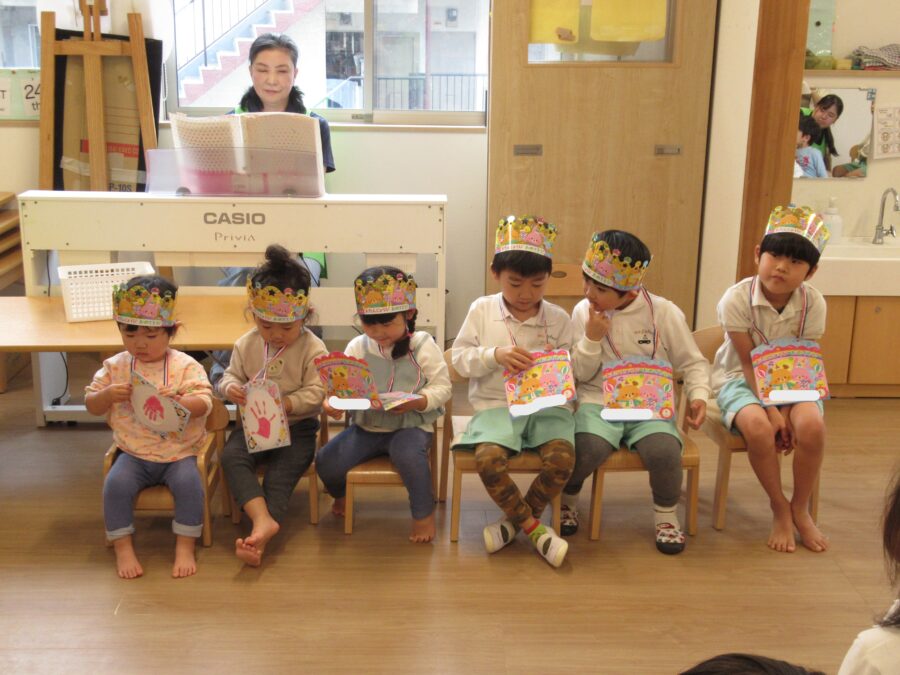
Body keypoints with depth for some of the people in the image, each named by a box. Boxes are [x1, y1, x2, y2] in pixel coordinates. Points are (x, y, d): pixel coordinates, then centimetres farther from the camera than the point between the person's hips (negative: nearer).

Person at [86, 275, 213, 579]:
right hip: (134, 454, 2)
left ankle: (185, 546, -10)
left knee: (189, 482, -28)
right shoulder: (115, 366, 3)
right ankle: (123, 548, -7)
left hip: (178, 452, -2)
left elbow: (204, 403, -12)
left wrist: (179, 402, -33)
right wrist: (107, 395, -17)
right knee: (115, 483, -24)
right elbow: (91, 406, 6)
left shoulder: (185, 366, -5)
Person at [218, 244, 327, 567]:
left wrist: (286, 404, -29)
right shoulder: (247, 344, 4)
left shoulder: (313, 348, -9)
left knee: (281, 474, -25)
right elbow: (231, 375, 11)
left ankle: (259, 540, -29)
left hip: (296, 427, -4)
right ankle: (263, 520, -38)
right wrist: (231, 388, -14)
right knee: (231, 455, -25)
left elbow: (316, 392, -13)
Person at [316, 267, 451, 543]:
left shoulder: (423, 346, -5)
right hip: (366, 425, 4)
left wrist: (416, 402, -25)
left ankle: (424, 513, -10)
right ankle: (340, 495, 24)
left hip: (410, 424, -4)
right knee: (326, 461, -15)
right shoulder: (357, 347, 4)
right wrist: (333, 403, -21)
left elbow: (442, 387, -7)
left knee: (408, 454, -37)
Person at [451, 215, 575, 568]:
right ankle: (534, 528, -8)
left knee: (562, 457, -28)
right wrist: (494, 355, -15)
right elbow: (460, 358, 2)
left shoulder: (558, 318, 6)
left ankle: (514, 520, -3)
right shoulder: (481, 310, 5)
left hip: (547, 404, 1)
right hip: (497, 405, -1)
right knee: (488, 458, -30)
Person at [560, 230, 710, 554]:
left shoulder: (664, 312, -3)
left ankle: (666, 513, 2)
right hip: (598, 402, 0)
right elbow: (580, 374, 3)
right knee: (588, 448, -31)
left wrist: (698, 395, -12)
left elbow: (693, 362, 5)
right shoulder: (583, 311, 1)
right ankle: (566, 499, 4)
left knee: (664, 450, -31)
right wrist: (592, 339, -13)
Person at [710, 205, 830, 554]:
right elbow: (749, 363, -16)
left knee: (811, 424, -29)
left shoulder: (813, 303, -11)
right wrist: (771, 411, -24)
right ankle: (779, 507, -6)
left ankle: (800, 507, -1)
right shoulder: (737, 299, -18)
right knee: (757, 426, -33)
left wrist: (786, 413, -22)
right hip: (740, 379, -2)